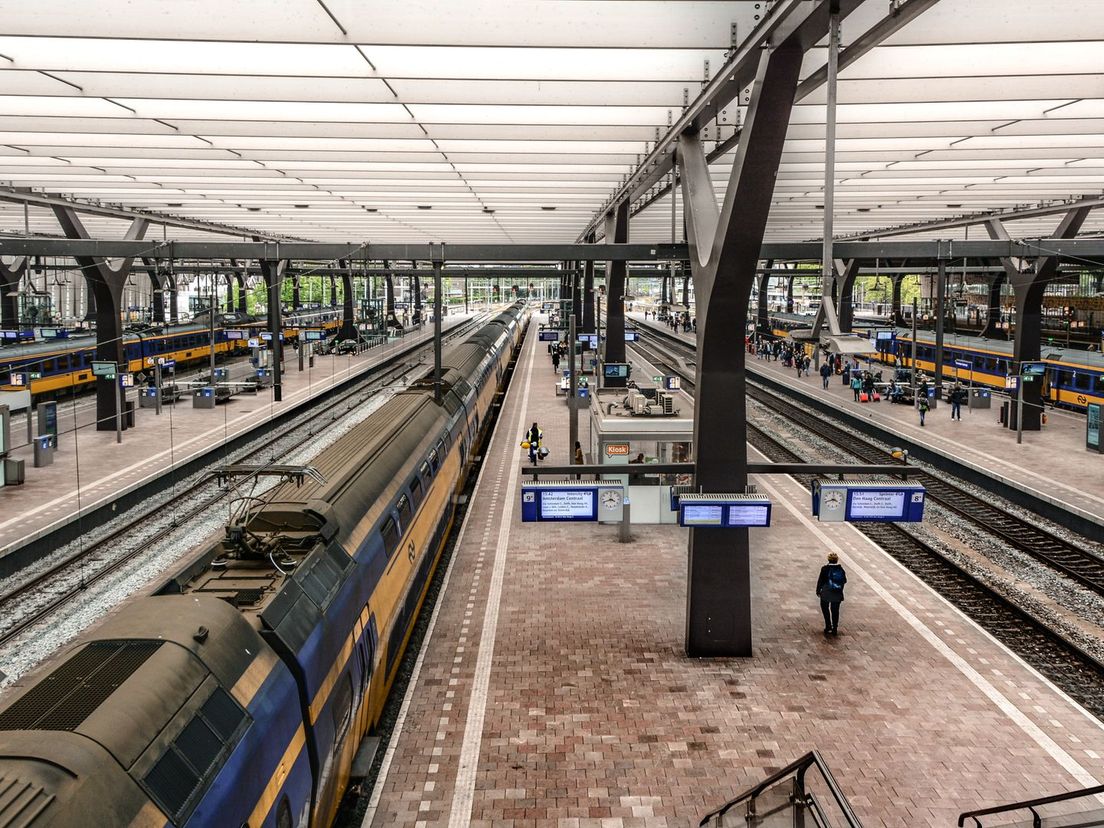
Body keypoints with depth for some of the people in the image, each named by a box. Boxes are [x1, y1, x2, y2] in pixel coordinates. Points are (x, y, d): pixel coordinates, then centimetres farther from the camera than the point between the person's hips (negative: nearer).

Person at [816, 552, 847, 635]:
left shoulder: (825, 569, -12)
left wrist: (818, 591, 2)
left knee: (825, 608, 15)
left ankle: (828, 626, 7)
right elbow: (844, 581, 5)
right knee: (835, 610, 12)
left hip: (826, 594, -3)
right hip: (837, 594, 3)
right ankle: (835, 629, 13)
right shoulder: (840, 569, -3)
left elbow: (820, 580, -8)